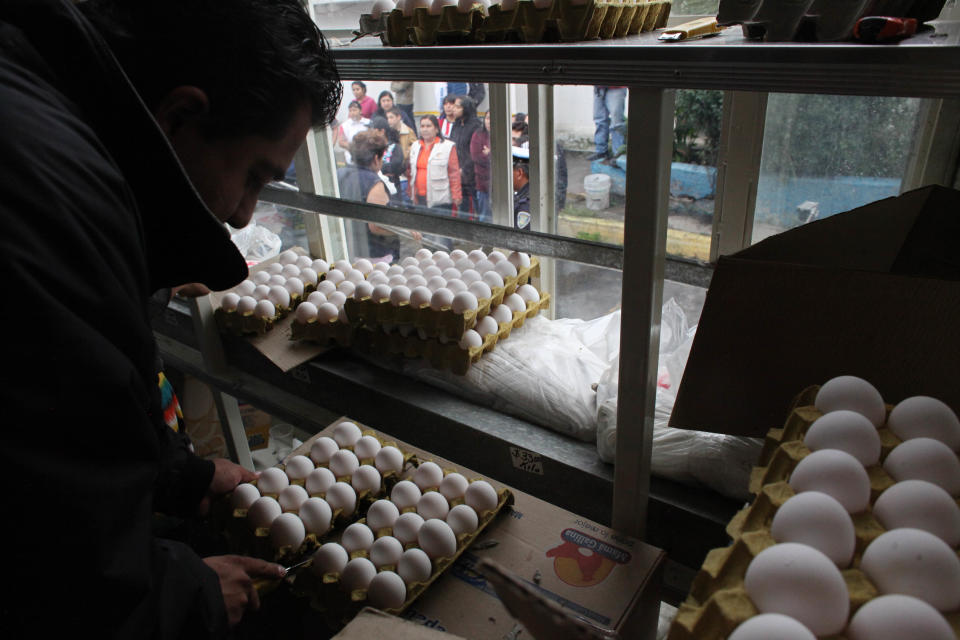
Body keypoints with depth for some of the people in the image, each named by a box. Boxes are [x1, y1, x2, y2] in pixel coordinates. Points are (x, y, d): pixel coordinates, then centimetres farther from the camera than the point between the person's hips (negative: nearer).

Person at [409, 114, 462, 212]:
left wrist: (456, 197, -10)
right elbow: (411, 173, 19)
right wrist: (412, 195, 16)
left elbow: (454, 174, -6)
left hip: (440, 201, -5)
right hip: (419, 198, 5)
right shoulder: (415, 146, 15)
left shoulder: (448, 147, -3)